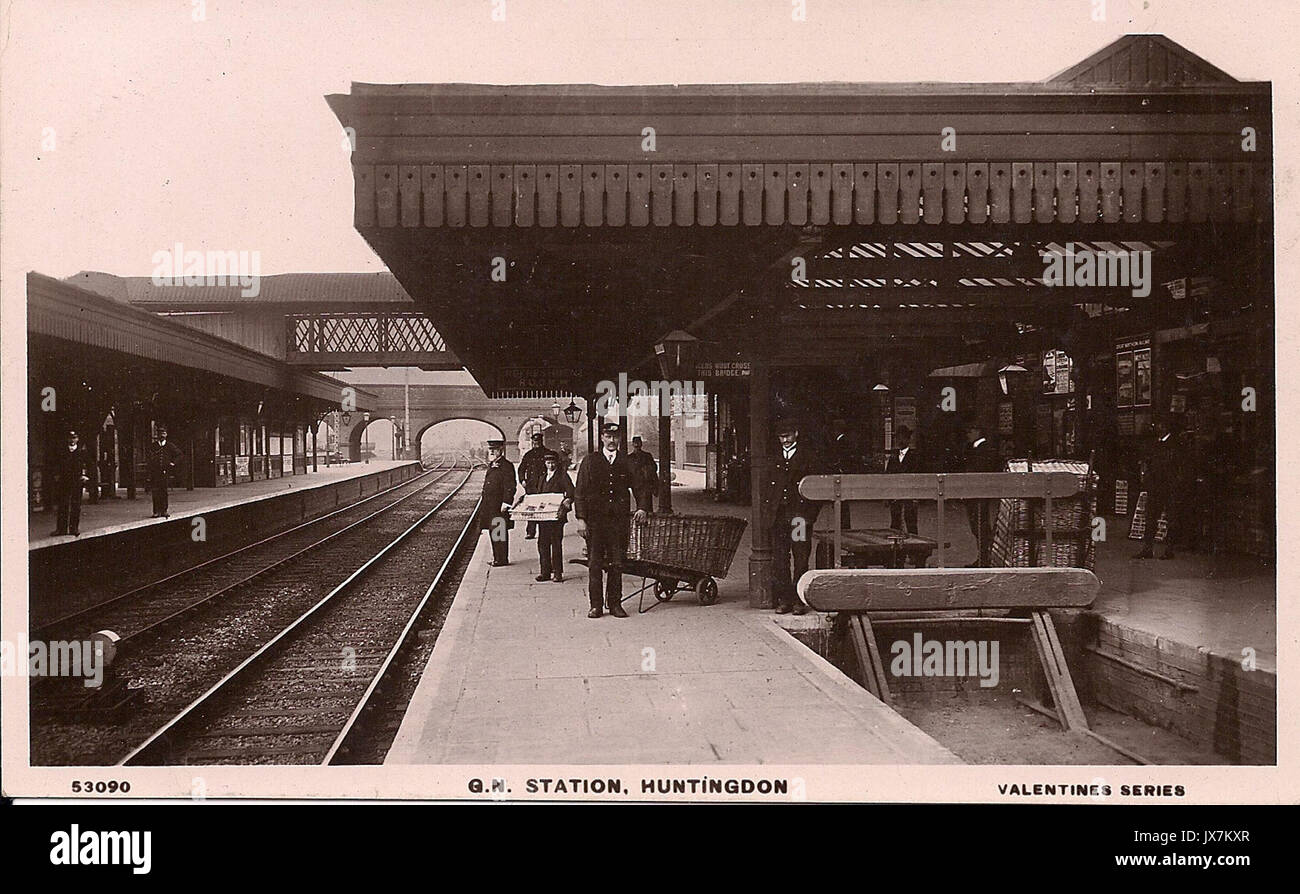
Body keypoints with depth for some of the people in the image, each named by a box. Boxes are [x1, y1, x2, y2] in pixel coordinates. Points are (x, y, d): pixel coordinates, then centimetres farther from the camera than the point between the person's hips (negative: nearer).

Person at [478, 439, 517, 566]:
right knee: (493, 532, 13)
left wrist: (505, 504, -20)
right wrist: (484, 504, 20)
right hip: (489, 505, 9)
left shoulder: (506, 465, -11)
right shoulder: (491, 465, 17)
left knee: (500, 533, -5)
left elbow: (510, 487, -16)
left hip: (499, 506, -9)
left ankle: (502, 559, 1)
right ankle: (496, 558, 21)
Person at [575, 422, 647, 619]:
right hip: (595, 520, -1)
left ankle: (615, 604, 12)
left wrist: (641, 508, -2)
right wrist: (581, 518, -6)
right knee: (595, 564, 0)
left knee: (616, 564, 3)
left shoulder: (627, 462, 9)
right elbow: (579, 492, 2)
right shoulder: (590, 461, 4)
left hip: (619, 520, 1)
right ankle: (595, 606, 6)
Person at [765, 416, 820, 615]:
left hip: (800, 514, -3)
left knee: (801, 559, -1)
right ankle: (783, 600, 9)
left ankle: (799, 600, 4)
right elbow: (769, 485, 16)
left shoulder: (807, 456, 3)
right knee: (779, 559, 2)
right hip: (779, 515, 4)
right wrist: (769, 508, 5)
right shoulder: (776, 457, 14)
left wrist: (811, 512, -6)